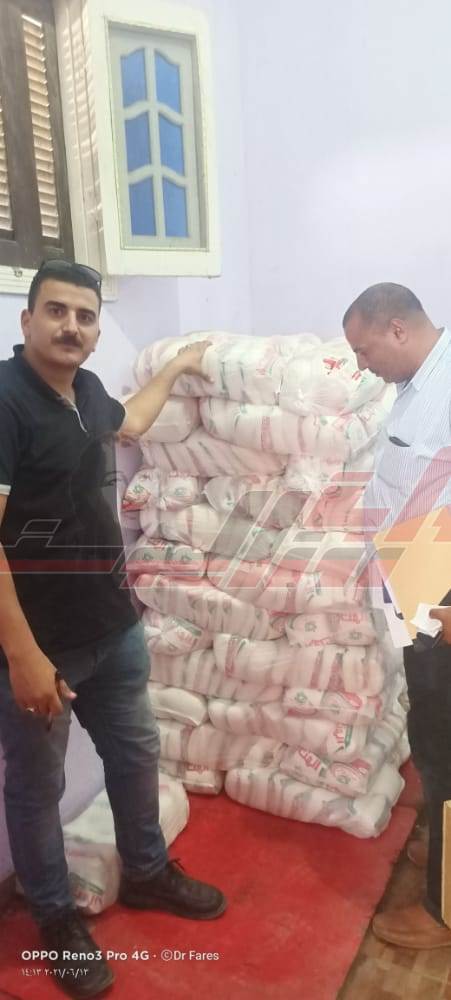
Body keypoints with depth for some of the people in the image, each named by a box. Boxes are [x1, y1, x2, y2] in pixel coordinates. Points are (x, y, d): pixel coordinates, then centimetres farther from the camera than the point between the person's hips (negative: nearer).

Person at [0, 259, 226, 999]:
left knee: (135, 753, 23)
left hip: (114, 625, 8)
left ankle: (146, 873, 47)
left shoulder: (86, 389, 5)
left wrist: (176, 368, 39)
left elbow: (127, 423, 30)